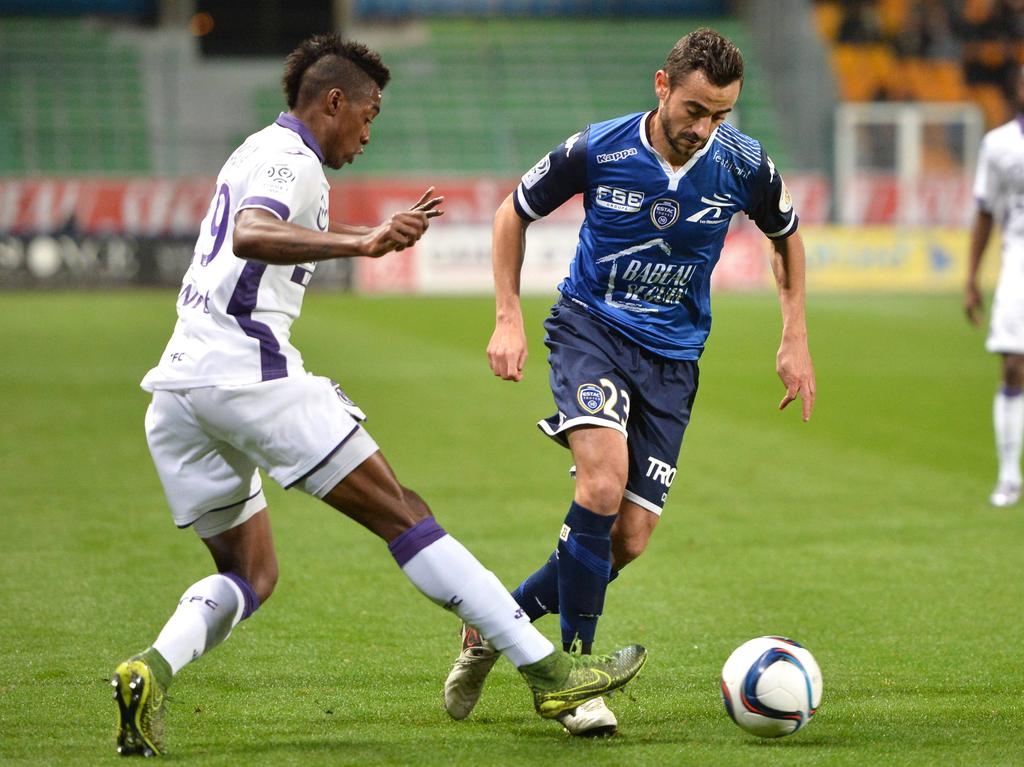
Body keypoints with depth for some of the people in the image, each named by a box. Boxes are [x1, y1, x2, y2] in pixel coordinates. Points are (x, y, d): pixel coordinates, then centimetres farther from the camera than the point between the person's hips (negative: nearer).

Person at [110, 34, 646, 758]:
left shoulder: (261, 151, 25)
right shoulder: (289, 158, -5)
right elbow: (250, 236, -28)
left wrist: (381, 233, 53)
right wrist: (362, 244, -39)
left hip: (177, 389, 9)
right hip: (250, 375, -9)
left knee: (250, 574, 15)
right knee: (404, 516, -7)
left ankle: (153, 670, -13)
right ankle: (549, 673, -9)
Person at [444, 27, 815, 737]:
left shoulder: (744, 166, -9)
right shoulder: (598, 151, -14)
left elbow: (786, 237, 13)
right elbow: (515, 212, 4)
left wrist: (796, 341, 7)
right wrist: (508, 319, -3)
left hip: (672, 357, 3)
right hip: (591, 326, -3)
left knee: (631, 536, -4)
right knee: (604, 482, -28)